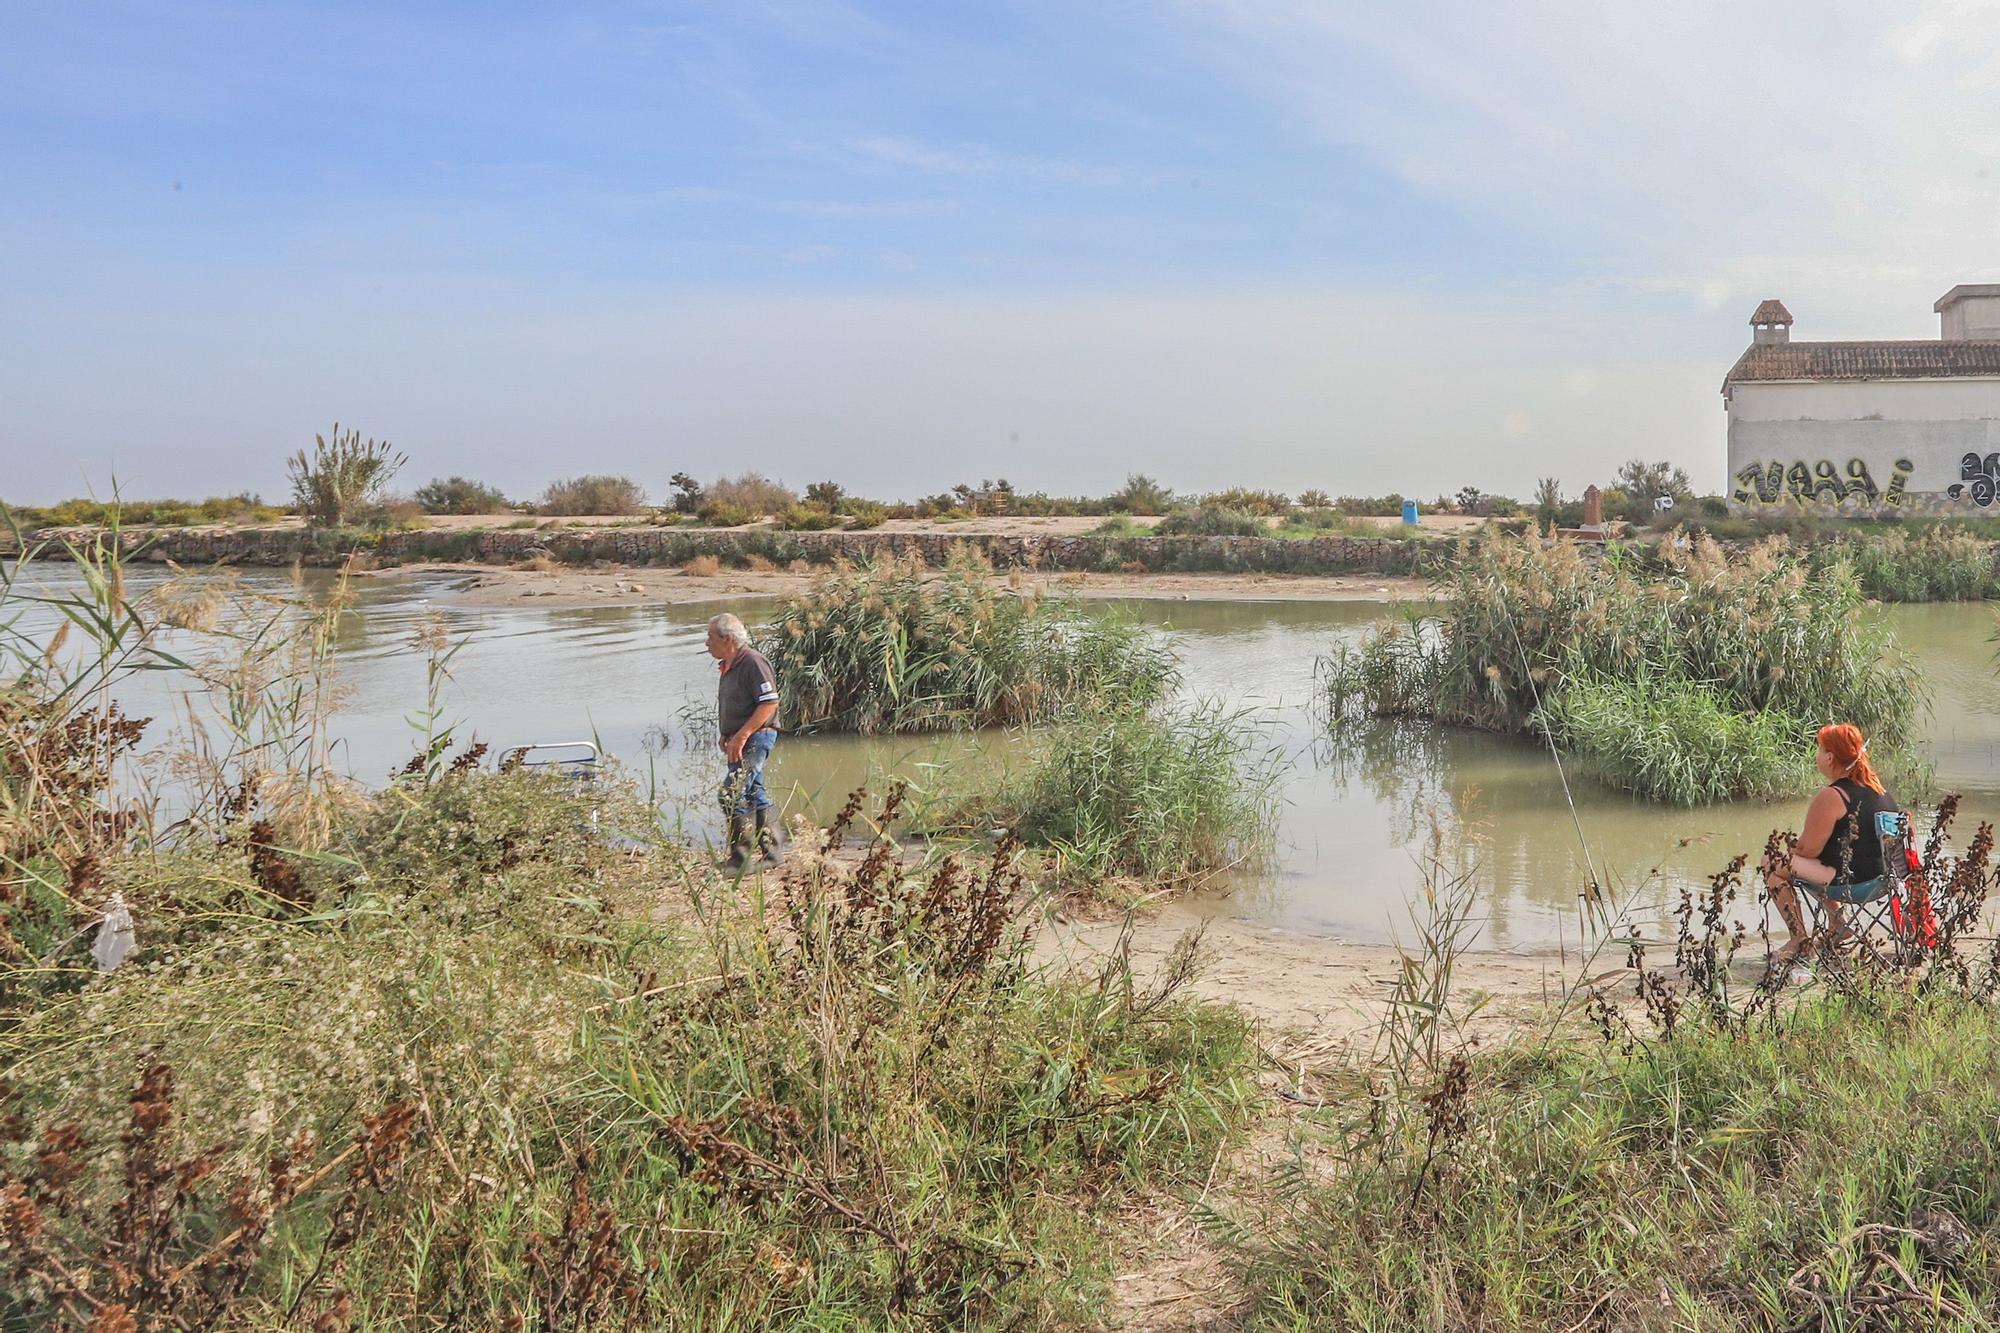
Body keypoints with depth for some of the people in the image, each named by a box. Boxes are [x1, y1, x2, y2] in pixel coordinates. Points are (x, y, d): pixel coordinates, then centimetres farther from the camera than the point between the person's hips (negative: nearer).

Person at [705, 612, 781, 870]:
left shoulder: (753, 662, -15)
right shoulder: (727, 666, 16)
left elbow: (770, 703, -21)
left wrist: (740, 736, -23)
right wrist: (725, 735, 14)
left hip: (756, 738, -10)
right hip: (738, 740, 10)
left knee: (732, 794, -16)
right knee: (753, 794, 13)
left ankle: (740, 856, -10)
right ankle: (770, 852, 20)